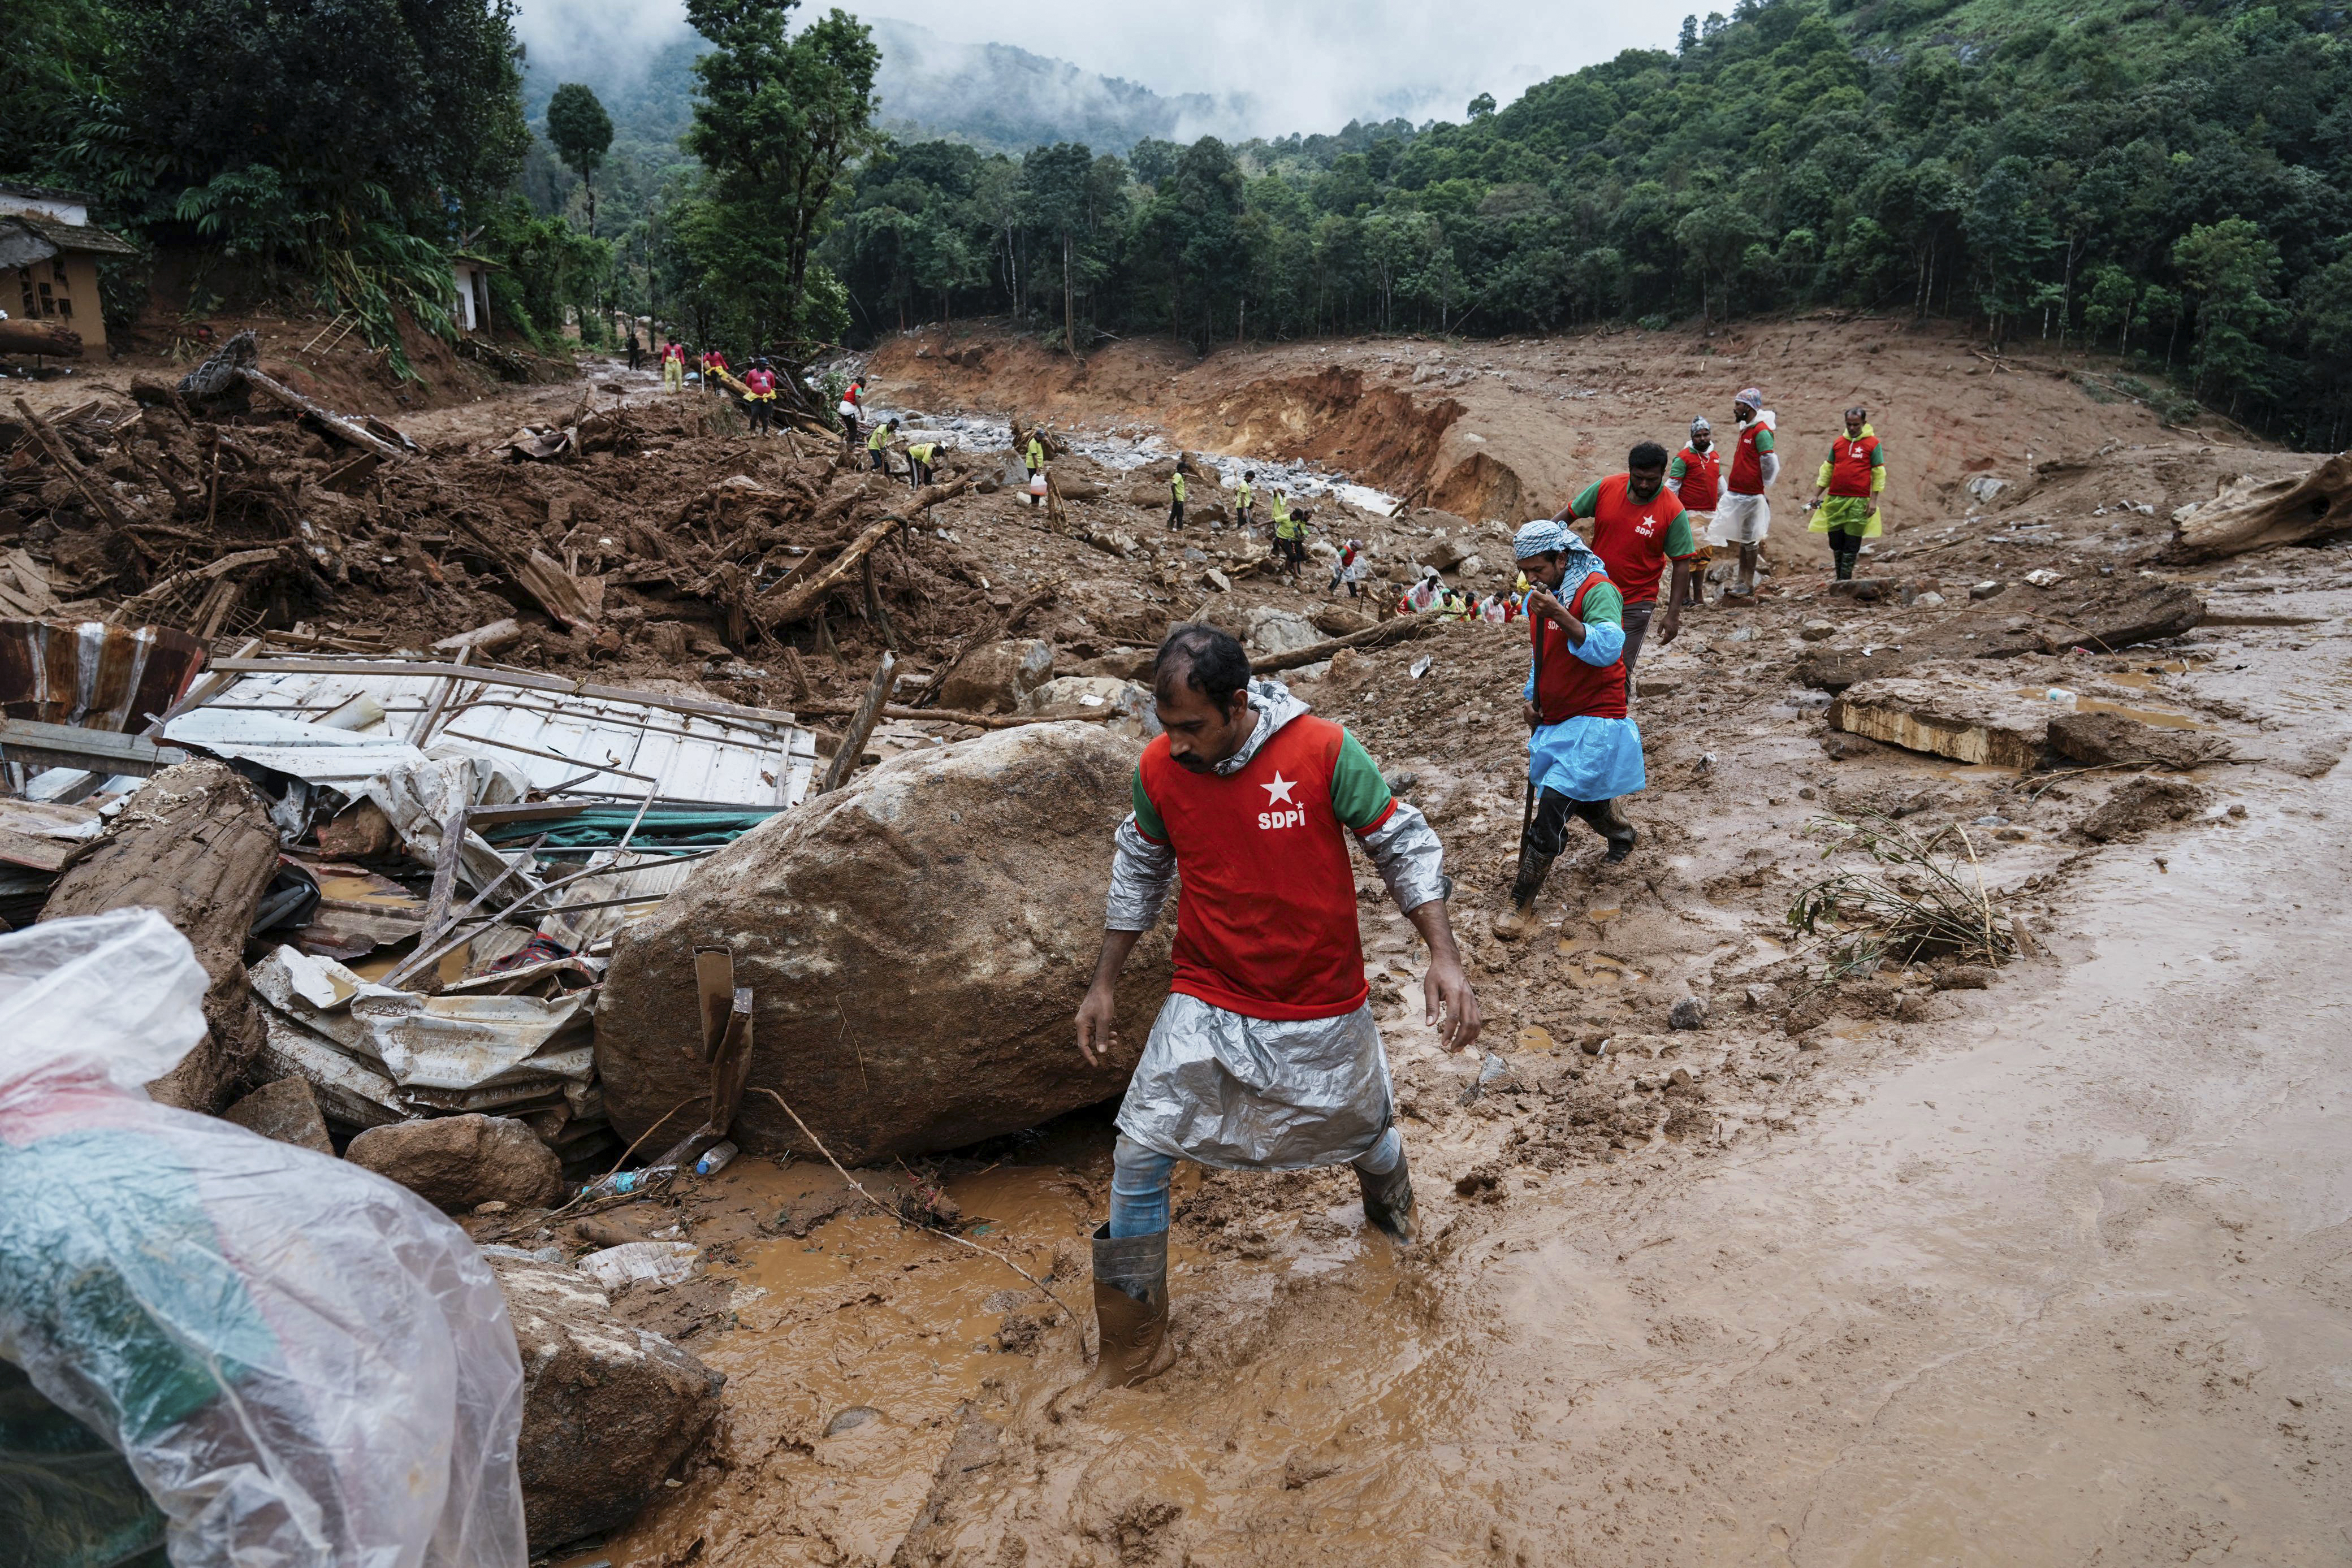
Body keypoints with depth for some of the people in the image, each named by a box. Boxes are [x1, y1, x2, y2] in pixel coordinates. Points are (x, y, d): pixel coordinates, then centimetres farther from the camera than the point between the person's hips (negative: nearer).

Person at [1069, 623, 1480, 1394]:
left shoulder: (1323, 750, -19)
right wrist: (1104, 984, 9)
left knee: (1365, 1130, 21)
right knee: (1139, 1159, -5)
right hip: (1207, 1005, 1)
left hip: (1322, 1010, -1)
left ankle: (1391, 1209, 60)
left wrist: (1444, 958, -19)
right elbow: (1140, 871, 6)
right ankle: (1133, 1347, 14)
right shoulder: (1158, 768, -11)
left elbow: (1404, 846, -10)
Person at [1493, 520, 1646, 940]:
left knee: (1553, 804, -18)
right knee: (1584, 799, 22)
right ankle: (1622, 834, 55)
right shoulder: (1539, 597, 7)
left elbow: (1608, 649, -34)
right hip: (1555, 718, 8)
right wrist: (1533, 698, 10)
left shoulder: (1598, 591, -18)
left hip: (1594, 719, -8)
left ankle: (1523, 903, -12)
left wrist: (1560, 616, -41)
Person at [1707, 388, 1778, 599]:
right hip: (1736, 493, 9)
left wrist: (1764, 489, -9)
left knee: (1749, 540, -2)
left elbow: (1771, 465, -19)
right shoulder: (1746, 430, 16)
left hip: (1751, 495, -9)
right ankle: (1742, 582, 19)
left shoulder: (1761, 431, -14)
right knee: (1743, 540, 13)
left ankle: (1748, 586, 5)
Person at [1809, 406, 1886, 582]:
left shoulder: (1873, 443, 0)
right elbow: (1827, 470, 17)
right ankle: (1839, 578, 15)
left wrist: (1874, 501, -7)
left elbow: (1879, 474, -1)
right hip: (1835, 499, 4)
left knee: (1852, 543, -3)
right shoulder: (1838, 442, 11)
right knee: (1836, 541, 5)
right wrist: (1816, 495, 12)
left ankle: (1845, 580, 1)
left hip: (1859, 501, -4)